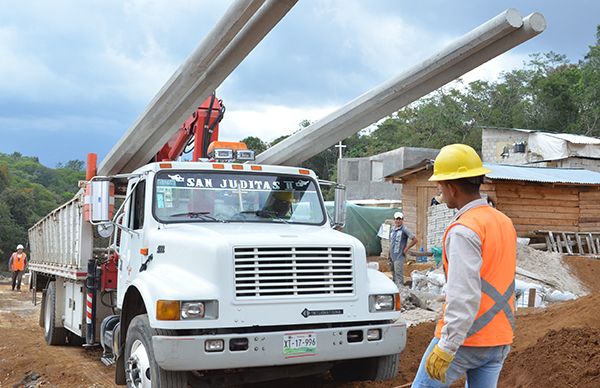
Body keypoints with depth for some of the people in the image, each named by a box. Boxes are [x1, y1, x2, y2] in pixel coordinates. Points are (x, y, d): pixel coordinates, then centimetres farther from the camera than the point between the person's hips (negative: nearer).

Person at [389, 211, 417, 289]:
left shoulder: (404, 229, -8)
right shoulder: (392, 229, 13)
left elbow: (415, 240, -9)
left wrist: (406, 249, -8)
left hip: (399, 257, -7)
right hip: (392, 256, 7)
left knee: (399, 276, -12)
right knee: (394, 275, 14)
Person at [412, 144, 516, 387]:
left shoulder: (463, 231, -18)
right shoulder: (504, 223, 10)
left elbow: (464, 295, -25)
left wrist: (446, 347, -24)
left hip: (465, 339, -8)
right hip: (500, 340, 8)